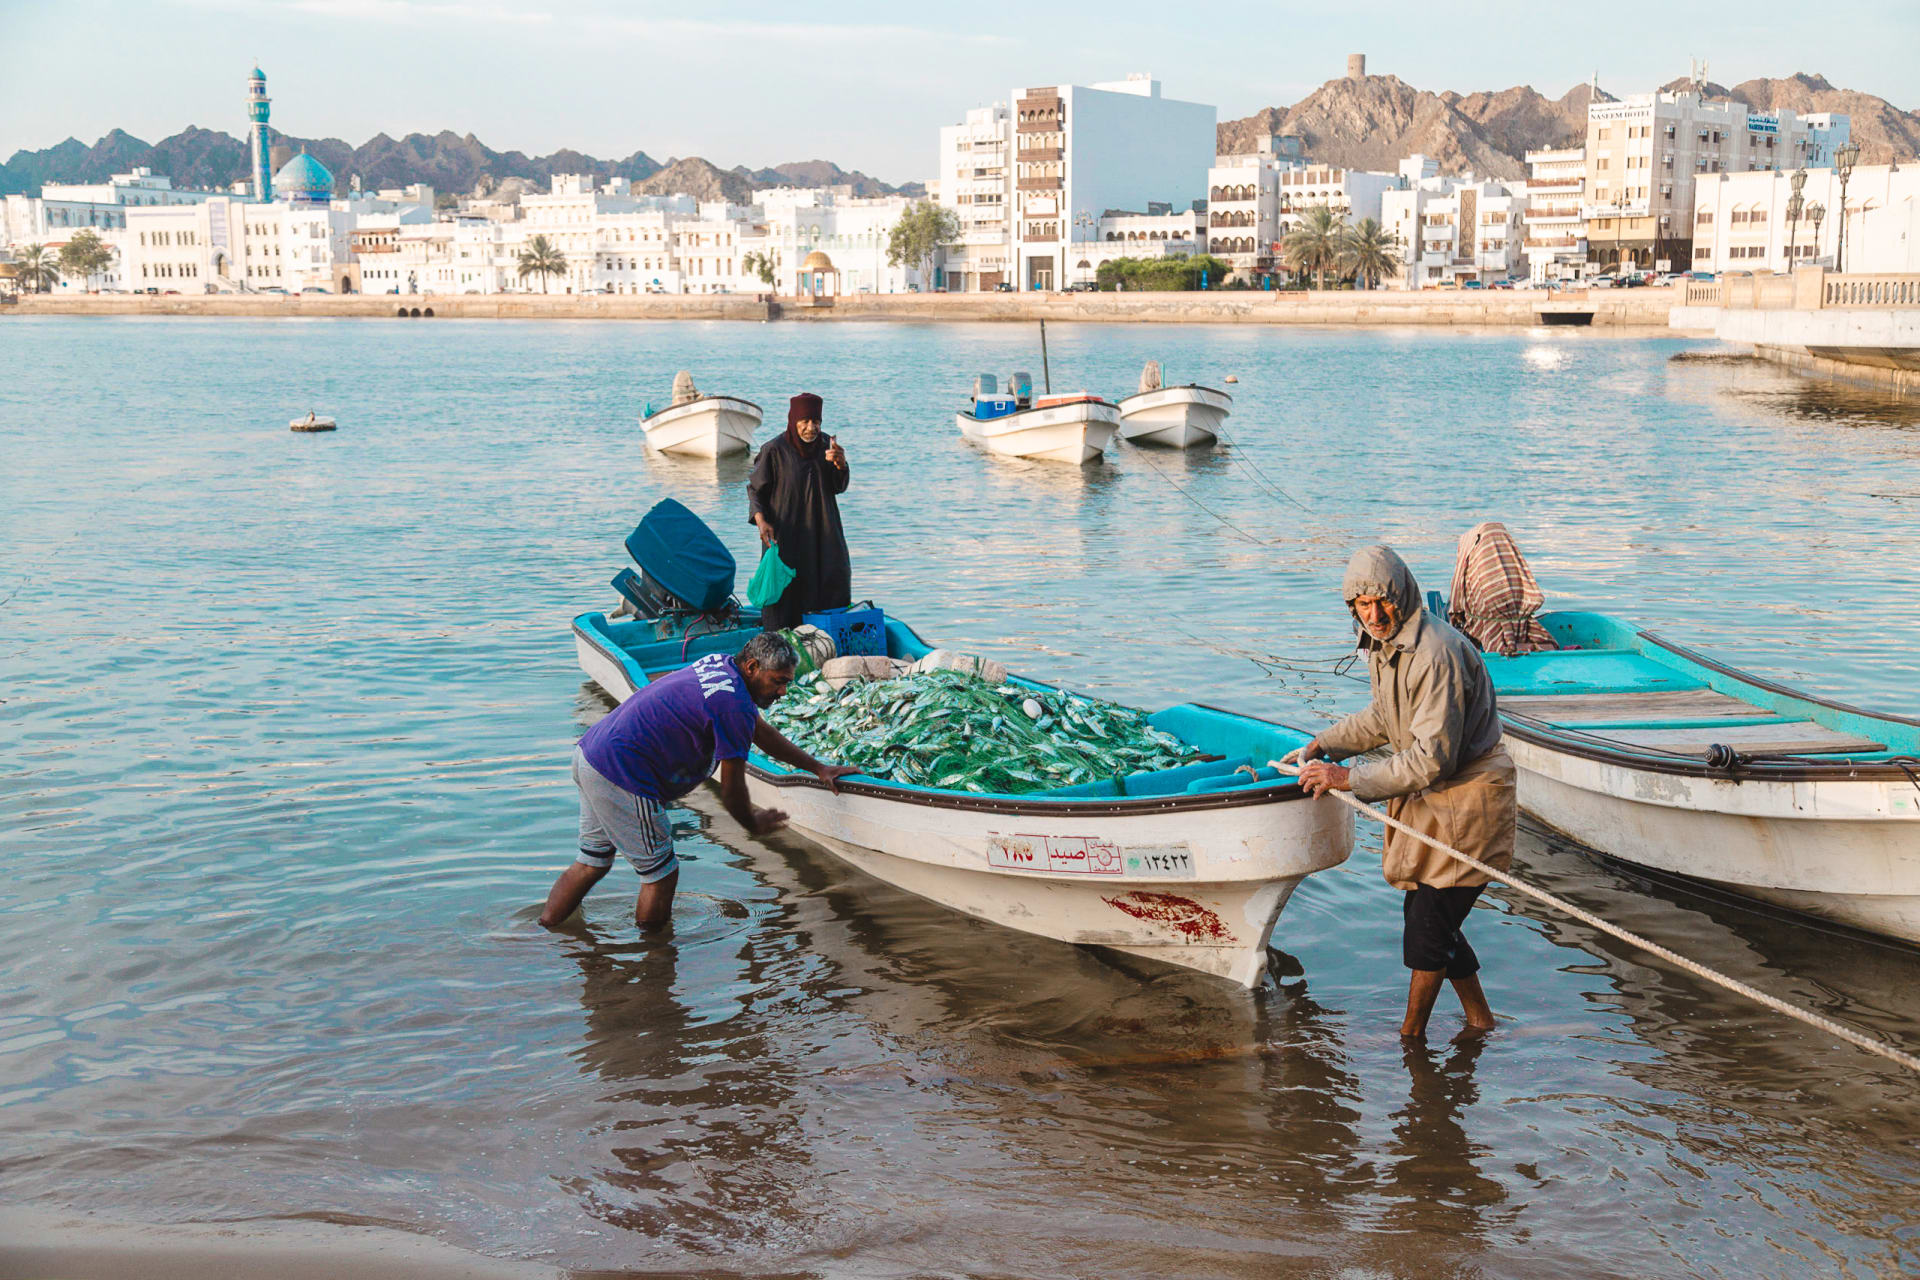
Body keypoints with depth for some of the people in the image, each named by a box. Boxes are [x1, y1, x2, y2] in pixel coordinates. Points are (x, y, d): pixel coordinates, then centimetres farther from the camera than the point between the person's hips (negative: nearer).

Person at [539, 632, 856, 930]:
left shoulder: (721, 665, 11)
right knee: (661, 874, 4)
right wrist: (753, 824, 12)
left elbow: (761, 731, 26)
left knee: (593, 863, 22)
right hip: (621, 777, -10)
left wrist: (817, 767, 29)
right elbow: (731, 789, -8)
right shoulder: (735, 705, -18)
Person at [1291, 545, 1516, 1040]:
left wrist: (1351, 779, -25)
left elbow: (1433, 758, -29)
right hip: (1425, 795, 9)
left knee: (1428, 919, -4)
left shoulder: (1437, 654, -27)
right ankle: (1479, 1017, 30)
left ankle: (1410, 1037, 10)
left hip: (1466, 799, -9)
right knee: (1430, 915, 14)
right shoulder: (1383, 644, 4)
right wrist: (1324, 744, 13)